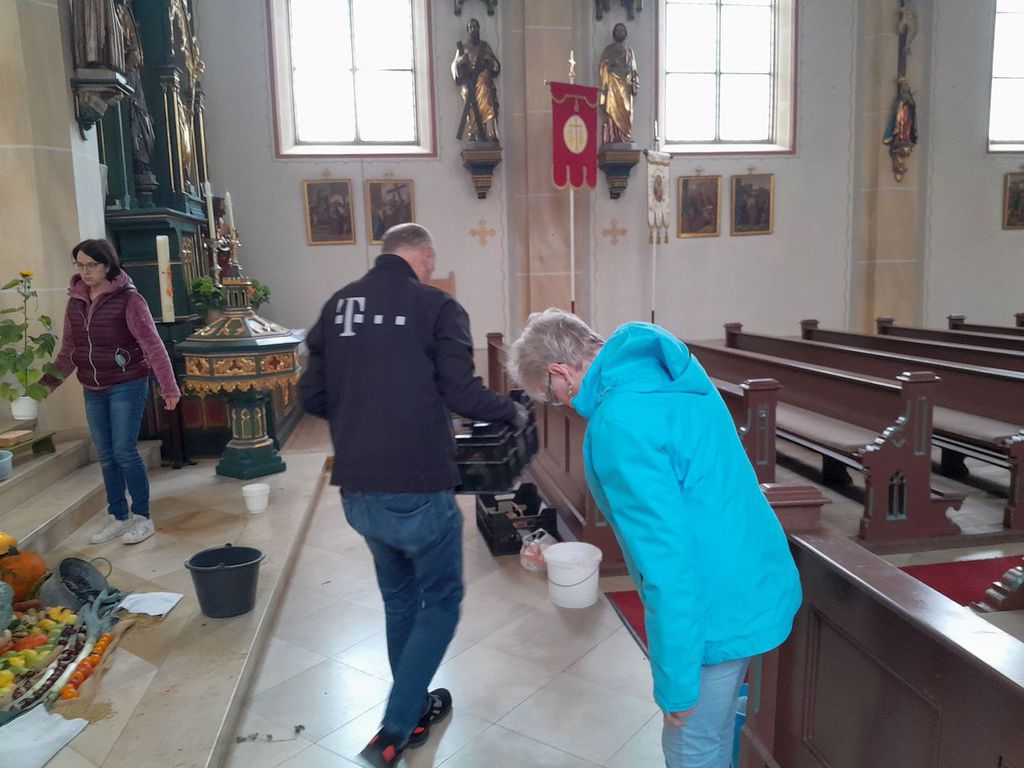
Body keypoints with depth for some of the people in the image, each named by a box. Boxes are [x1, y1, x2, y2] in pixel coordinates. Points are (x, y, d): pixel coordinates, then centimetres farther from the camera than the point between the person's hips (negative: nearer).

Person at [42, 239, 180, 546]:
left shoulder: (128, 299, -11)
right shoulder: (75, 302, 7)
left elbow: (152, 344, -16)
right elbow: (68, 351, 14)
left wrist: (169, 386, -22)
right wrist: (47, 382, 6)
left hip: (127, 386, -6)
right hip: (93, 391, 6)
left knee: (124, 452, -5)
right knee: (106, 456, 11)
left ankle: (143, 517, 10)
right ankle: (119, 517, 24)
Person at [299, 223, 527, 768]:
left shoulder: (337, 305, 7)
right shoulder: (436, 305, -8)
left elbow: (311, 397, 9)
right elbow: (462, 394, -14)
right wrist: (512, 411, 5)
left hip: (356, 491, 6)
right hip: (418, 490, -6)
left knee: (399, 598, 25)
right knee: (441, 602, 15)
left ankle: (416, 709, 40)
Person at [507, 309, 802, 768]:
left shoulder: (618, 425, -27)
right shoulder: (674, 372, 2)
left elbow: (667, 558, -29)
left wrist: (674, 680, -19)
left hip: (716, 609, -9)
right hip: (757, 583, 9)